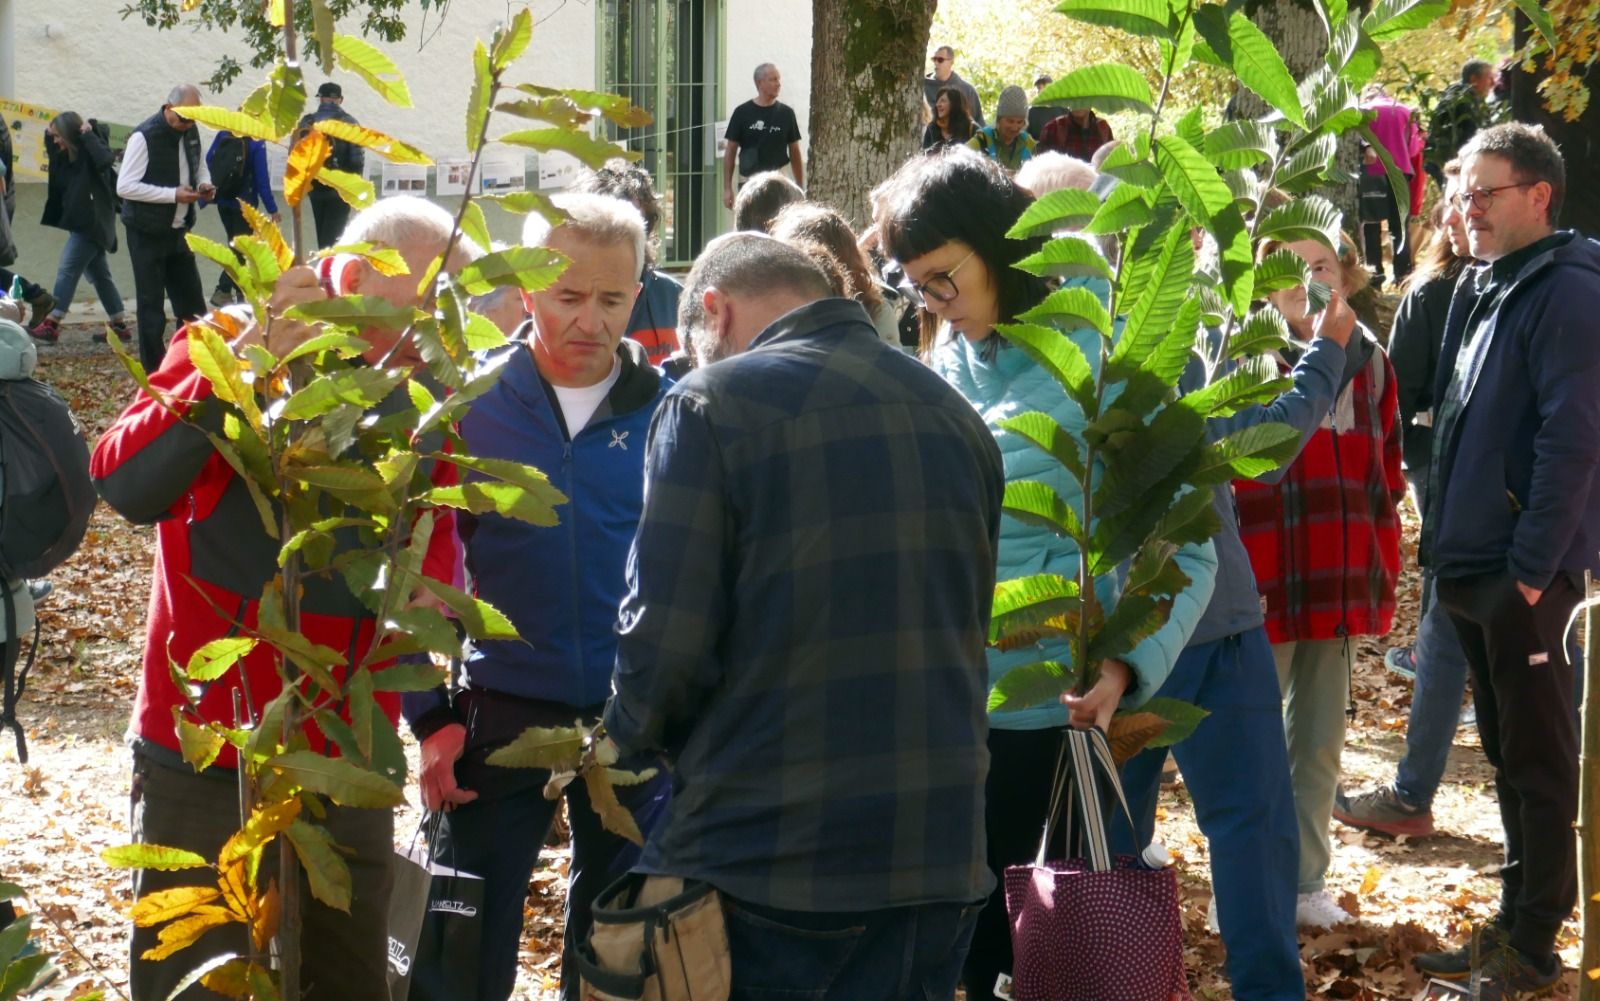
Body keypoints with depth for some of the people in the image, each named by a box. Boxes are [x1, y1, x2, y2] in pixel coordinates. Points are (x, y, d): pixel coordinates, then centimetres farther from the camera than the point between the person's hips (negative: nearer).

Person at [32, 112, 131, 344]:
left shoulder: (90, 150, -14)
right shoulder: (68, 155, 10)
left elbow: (104, 159, -35)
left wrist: (88, 135, -25)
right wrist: (48, 138, 11)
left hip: (92, 224, -10)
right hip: (82, 223, 10)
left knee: (67, 270, -11)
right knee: (100, 273, 12)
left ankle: (52, 323, -10)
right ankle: (119, 325, 17)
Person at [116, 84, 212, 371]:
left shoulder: (190, 131, 5)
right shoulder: (144, 137, -18)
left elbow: (200, 165, 23)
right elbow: (124, 186, -21)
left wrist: (204, 184, -1)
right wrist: (174, 195, -25)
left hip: (178, 230, 7)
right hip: (147, 234, -7)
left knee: (192, 302, 10)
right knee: (151, 305, 0)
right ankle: (155, 373, 7)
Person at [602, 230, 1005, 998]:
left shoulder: (712, 404, -9)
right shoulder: (954, 414, 10)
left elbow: (666, 638, -14)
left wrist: (632, 734, 5)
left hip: (761, 859, -5)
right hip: (939, 856, 5)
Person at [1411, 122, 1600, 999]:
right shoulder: (1481, 288, 14)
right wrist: (1445, 541, 14)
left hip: (1526, 571, -9)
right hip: (1473, 564, 9)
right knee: (1508, 754, 16)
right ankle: (1515, 922, 25)